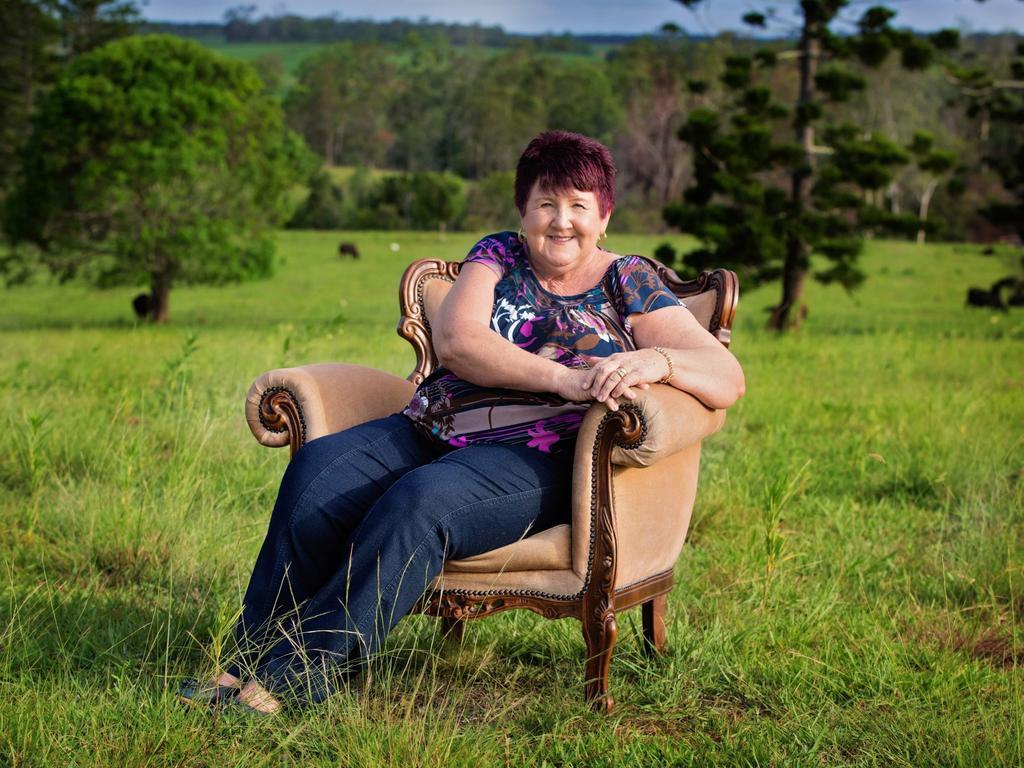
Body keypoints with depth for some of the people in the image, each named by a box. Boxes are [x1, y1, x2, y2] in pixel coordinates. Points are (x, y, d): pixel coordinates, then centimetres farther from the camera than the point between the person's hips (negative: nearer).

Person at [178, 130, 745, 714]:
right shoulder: (499, 257, 15)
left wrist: (658, 361, -24)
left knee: (420, 499, -33)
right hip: (431, 432, 4)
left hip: (536, 460, -4)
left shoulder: (631, 287, 9)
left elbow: (728, 378, -2)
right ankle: (249, 660, -19)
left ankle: (293, 677, -31)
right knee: (316, 473, -23)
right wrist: (562, 378, -18)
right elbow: (455, 340, -5)